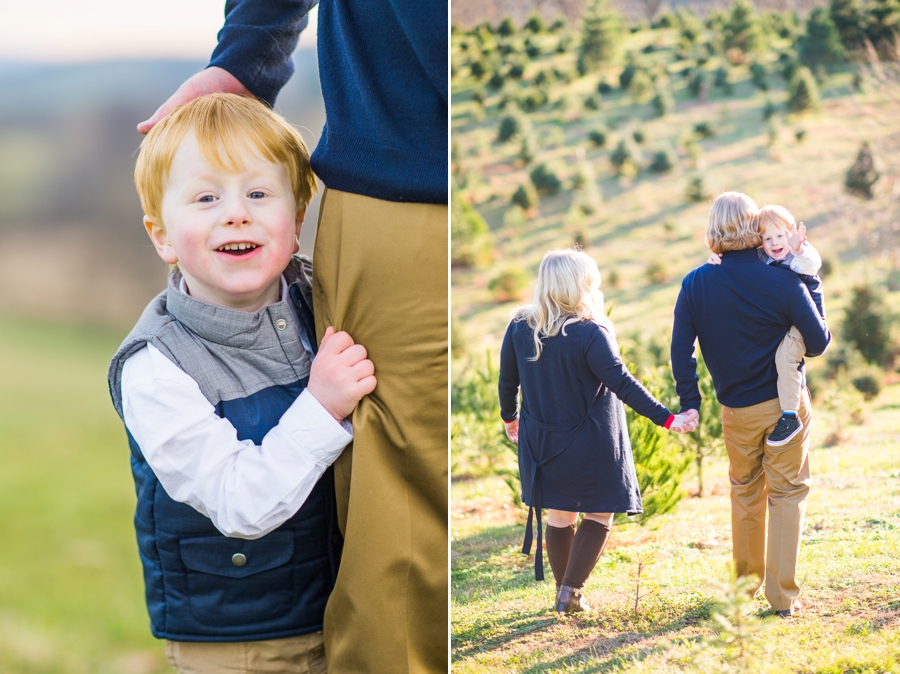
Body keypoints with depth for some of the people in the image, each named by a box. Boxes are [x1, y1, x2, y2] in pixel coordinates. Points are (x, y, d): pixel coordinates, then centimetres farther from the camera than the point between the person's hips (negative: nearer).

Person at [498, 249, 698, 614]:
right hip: (590, 445, -5)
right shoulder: (590, 333, -20)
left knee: (560, 515, 18)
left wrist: (510, 418, 24)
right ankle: (571, 592, 2)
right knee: (599, 515, 10)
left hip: (541, 443, 5)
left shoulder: (519, 327, -4)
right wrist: (667, 418, -20)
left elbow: (507, 381, 6)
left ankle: (565, 591, 25)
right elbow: (622, 383, -23)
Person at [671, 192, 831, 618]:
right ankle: (783, 596, 4)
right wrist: (809, 289, 6)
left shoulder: (696, 284, -8)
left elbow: (681, 350, -7)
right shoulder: (783, 282, -15)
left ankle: (746, 585, 30)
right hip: (785, 404, -3)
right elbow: (818, 342, -9)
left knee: (745, 492, 20)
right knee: (787, 493, 6)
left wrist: (689, 404, 2)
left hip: (736, 411, 3)